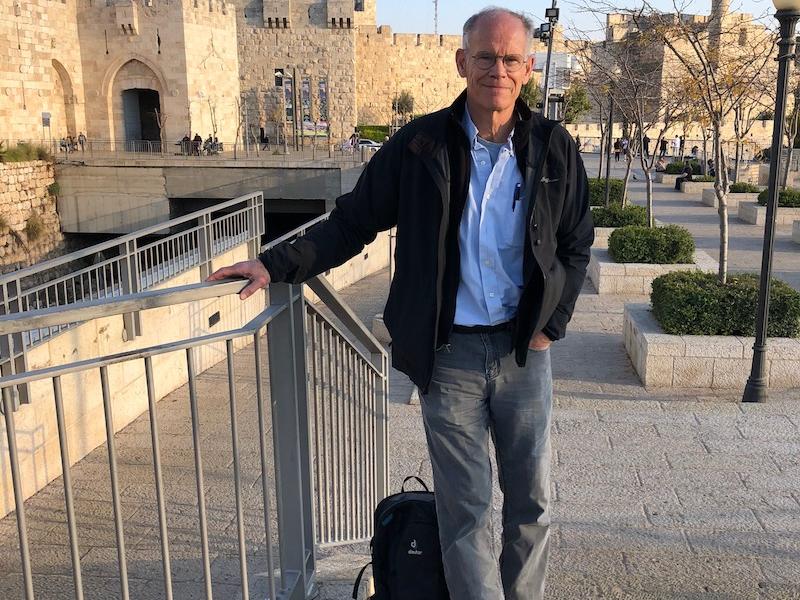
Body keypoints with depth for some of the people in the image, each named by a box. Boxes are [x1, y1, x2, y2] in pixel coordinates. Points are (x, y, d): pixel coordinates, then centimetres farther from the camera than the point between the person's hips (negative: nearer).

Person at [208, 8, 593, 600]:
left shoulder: (554, 147, 0)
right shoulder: (421, 144, -4)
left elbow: (576, 243, 10)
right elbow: (353, 221, 0)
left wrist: (552, 323, -1)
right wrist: (277, 263, -12)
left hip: (524, 350, 2)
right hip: (449, 353, -2)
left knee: (532, 500, 14)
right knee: (464, 506, 8)